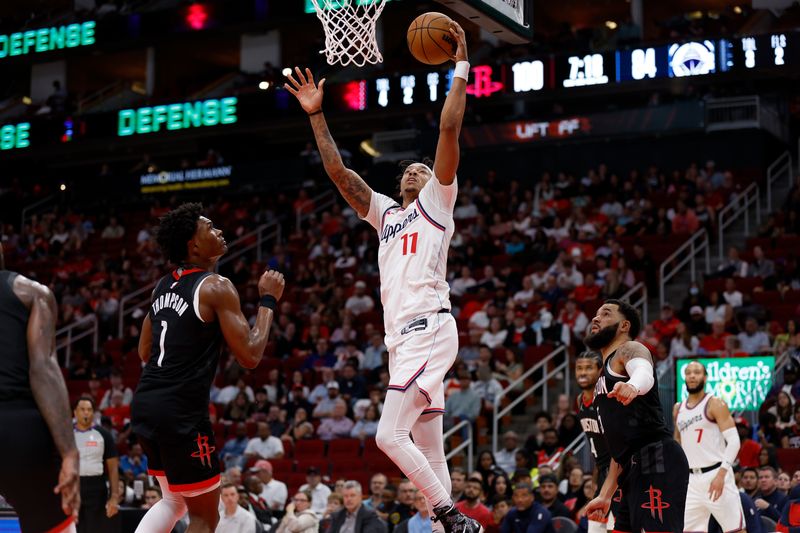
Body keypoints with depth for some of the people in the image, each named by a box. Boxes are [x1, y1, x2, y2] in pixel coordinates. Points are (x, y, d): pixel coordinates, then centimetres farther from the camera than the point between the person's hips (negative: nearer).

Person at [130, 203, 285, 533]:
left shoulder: (163, 286, 13)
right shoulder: (216, 288, -10)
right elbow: (249, 356, -13)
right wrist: (268, 301, -2)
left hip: (145, 405, 8)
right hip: (181, 412, -8)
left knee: (174, 501, 26)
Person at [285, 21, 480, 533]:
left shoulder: (437, 201, 10)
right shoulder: (387, 213, 26)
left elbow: (449, 131, -1)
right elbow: (339, 172, 24)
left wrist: (461, 69, -1)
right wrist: (317, 116, 21)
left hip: (429, 328, -8)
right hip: (404, 337, 8)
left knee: (390, 434, -19)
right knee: (428, 450, 6)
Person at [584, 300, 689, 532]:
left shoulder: (630, 349, 1)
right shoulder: (605, 377, 29)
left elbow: (645, 374, -27)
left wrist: (632, 386, -50)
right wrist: (605, 495, 26)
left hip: (657, 462, -10)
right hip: (637, 471, 10)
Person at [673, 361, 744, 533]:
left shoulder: (715, 404, -5)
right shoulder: (678, 408, 13)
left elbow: (733, 441, -12)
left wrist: (721, 474, -22)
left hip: (716, 475, -6)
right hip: (691, 480, 6)